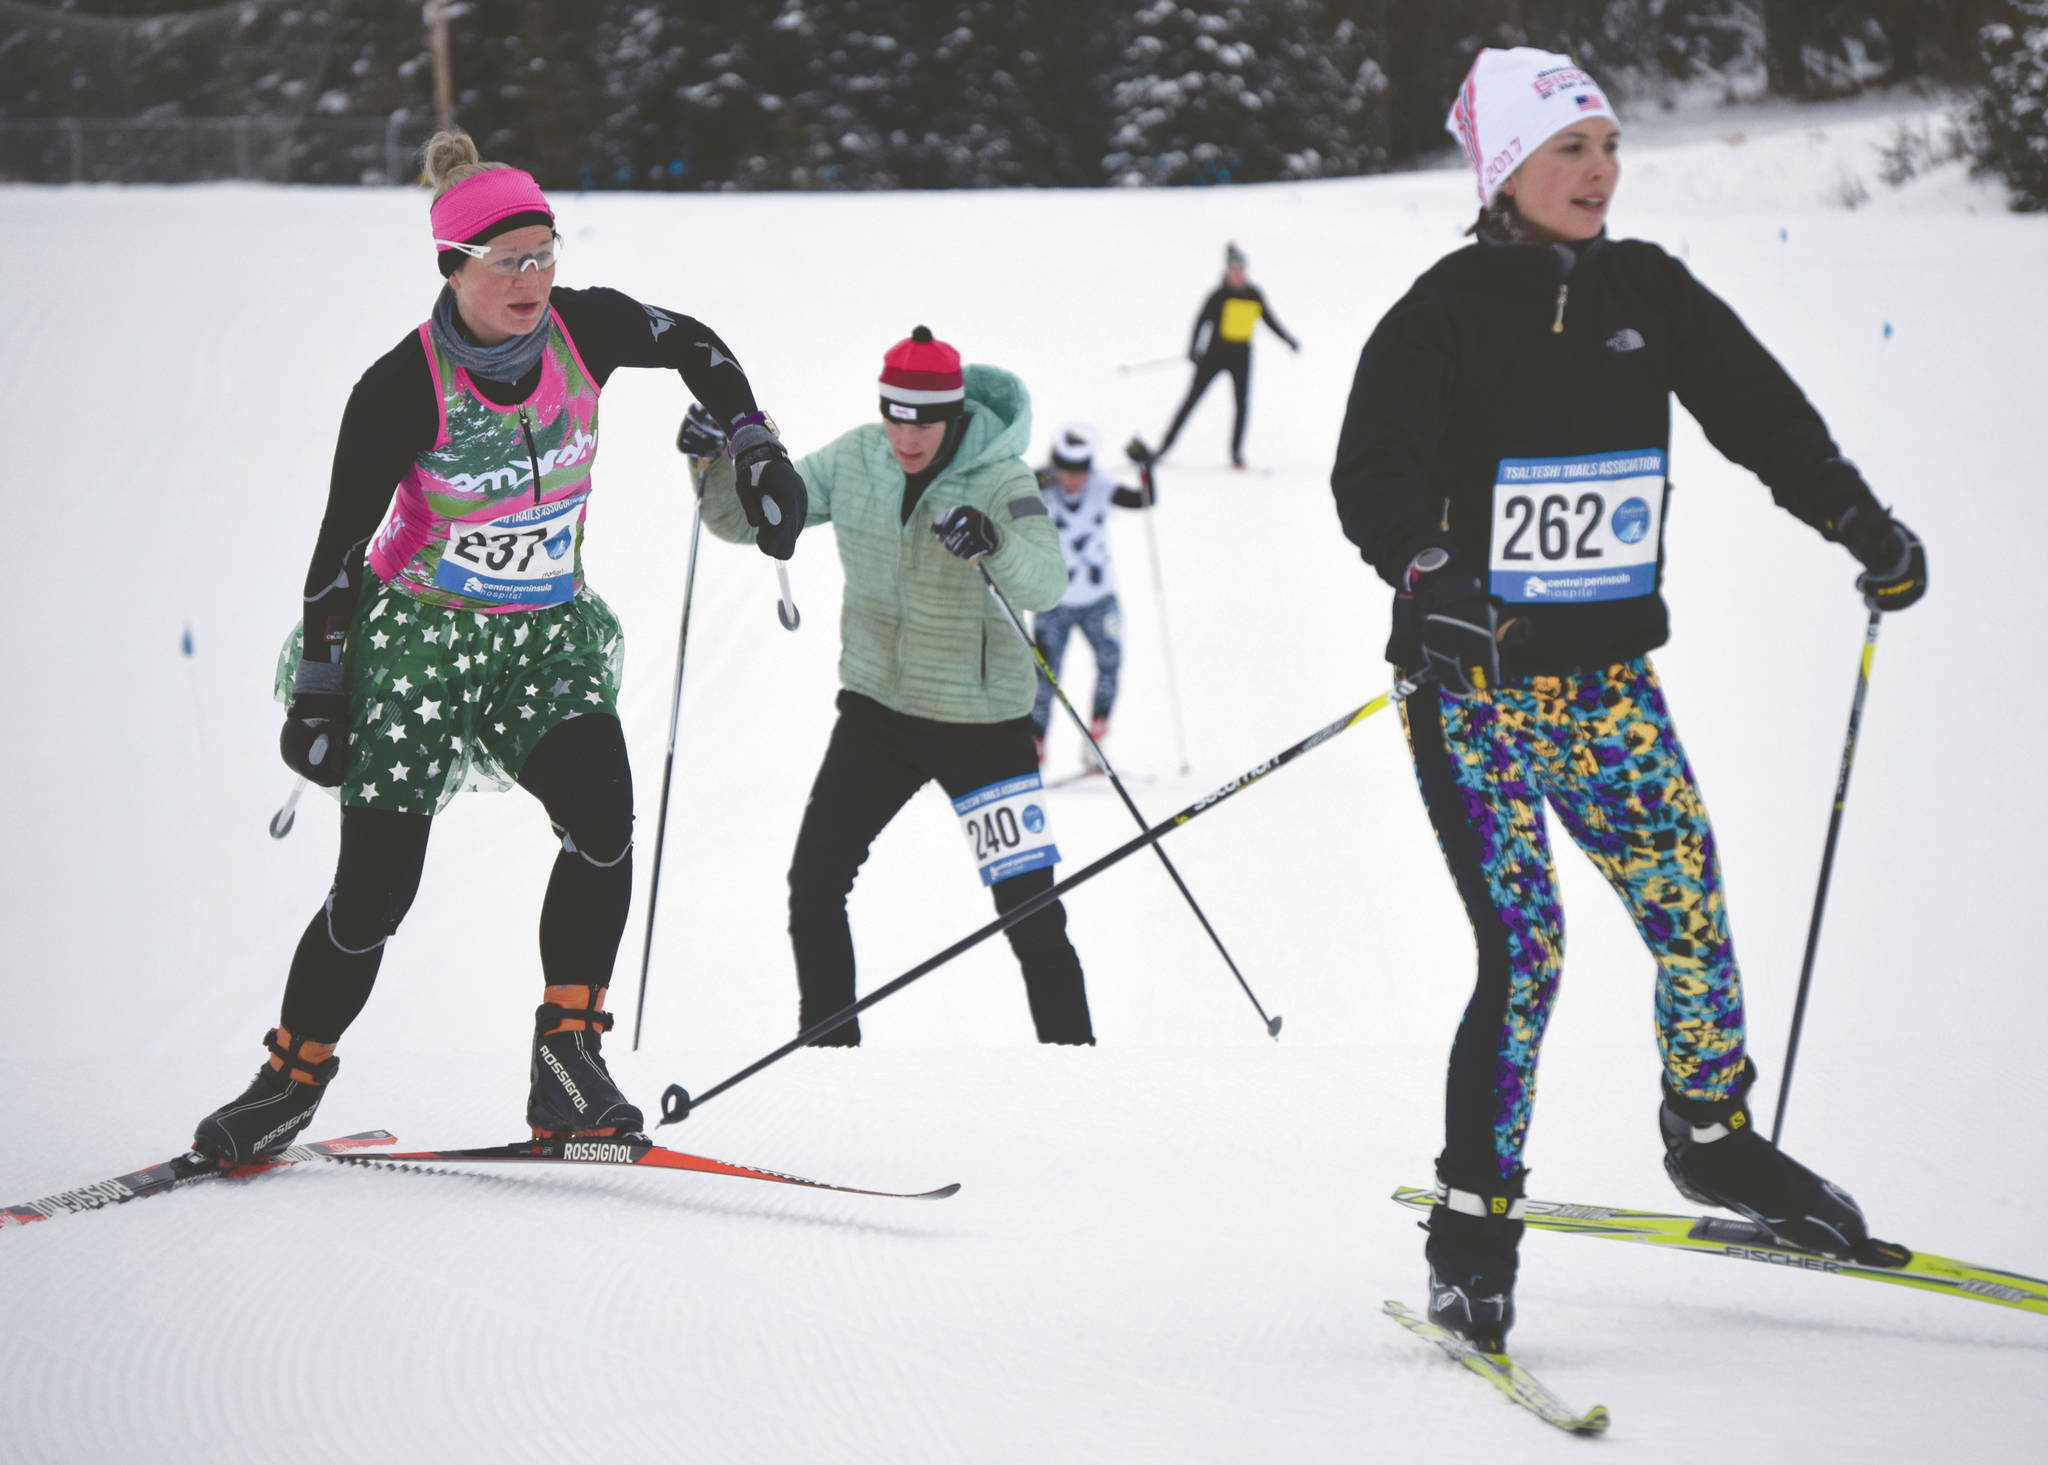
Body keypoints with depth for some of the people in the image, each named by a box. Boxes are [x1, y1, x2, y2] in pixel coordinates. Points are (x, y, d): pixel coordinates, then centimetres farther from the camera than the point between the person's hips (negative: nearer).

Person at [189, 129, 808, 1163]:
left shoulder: (583, 330, -9)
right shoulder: (403, 390, -18)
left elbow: (698, 349, 12)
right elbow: (339, 544, -9)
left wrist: (760, 455, 7)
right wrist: (317, 694, -8)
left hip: (547, 632, 3)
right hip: (422, 632, -3)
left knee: (601, 812, -25)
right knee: (377, 883, -8)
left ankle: (568, 1054, -16)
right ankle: (293, 1075, 14)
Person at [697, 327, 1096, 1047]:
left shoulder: (999, 480, -17)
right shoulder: (854, 460, -4)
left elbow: (1045, 585, -33)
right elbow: (745, 519, 3)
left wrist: (994, 544, -54)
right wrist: (719, 459, -17)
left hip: (981, 719, -5)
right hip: (876, 709, 5)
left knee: (1029, 913, -6)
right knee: (814, 884, 3)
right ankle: (828, 1045, 18)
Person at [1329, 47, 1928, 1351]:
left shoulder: (1648, 292, 6)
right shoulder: (1447, 313, -9)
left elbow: (1760, 412, 15)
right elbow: (1375, 475, -17)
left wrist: (1865, 525, 10)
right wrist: (1430, 573, -34)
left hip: (1612, 679, 5)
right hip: (1479, 679, -5)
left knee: (1690, 906, 5)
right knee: (1527, 947, -13)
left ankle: (1716, 1142, 30)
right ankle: (1474, 1223, -3)